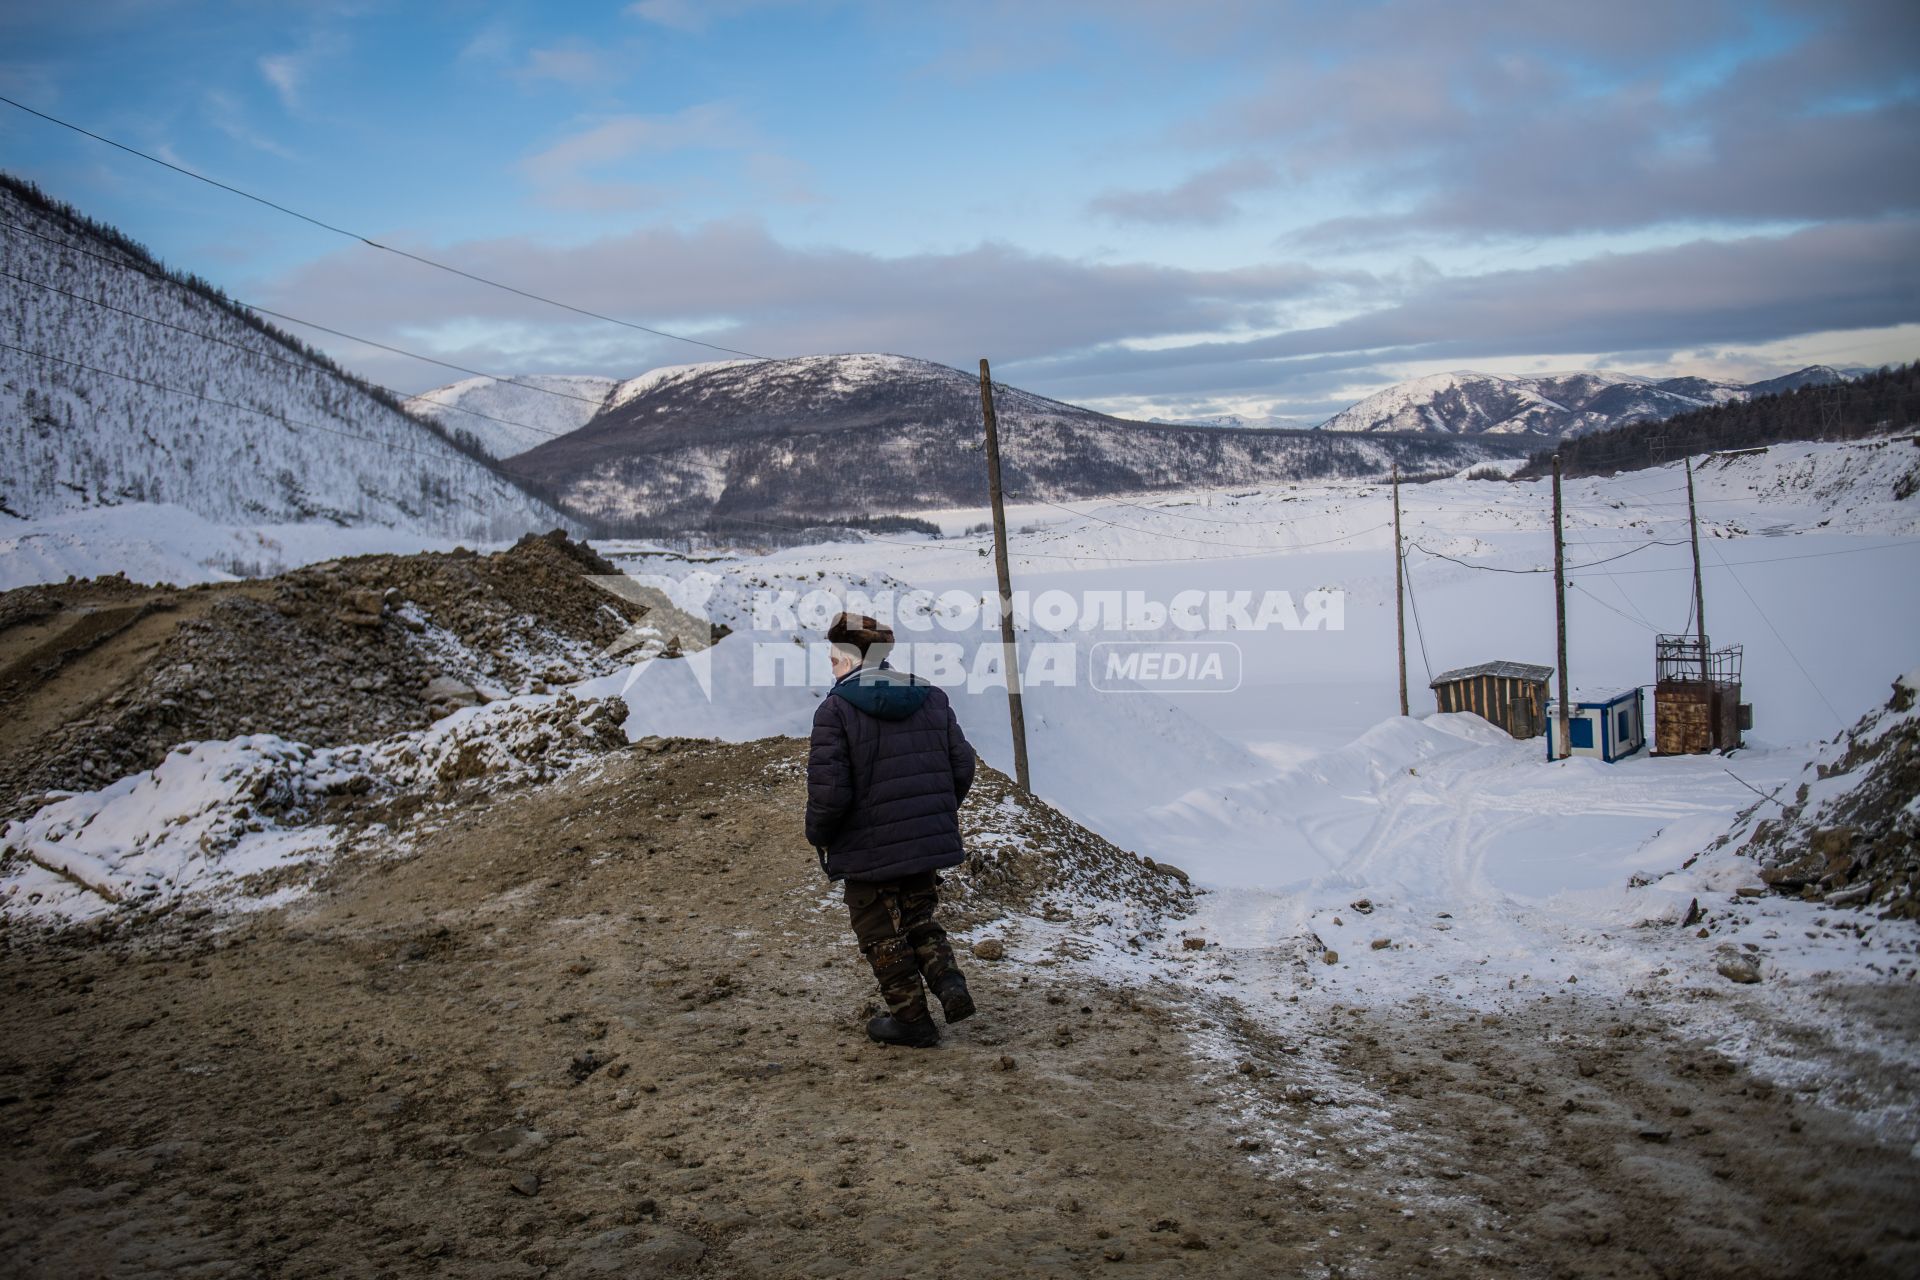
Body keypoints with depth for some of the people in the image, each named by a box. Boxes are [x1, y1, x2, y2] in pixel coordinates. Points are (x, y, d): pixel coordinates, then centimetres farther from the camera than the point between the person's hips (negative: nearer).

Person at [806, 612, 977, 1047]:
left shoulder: (835, 709, -15)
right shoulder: (932, 697, 4)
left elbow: (828, 790, -21)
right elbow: (962, 766, 6)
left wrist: (818, 836, -2)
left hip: (868, 851, -5)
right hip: (929, 843, 6)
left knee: (883, 935, 12)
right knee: (919, 918, 24)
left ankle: (911, 1019, 18)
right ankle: (949, 982, 3)